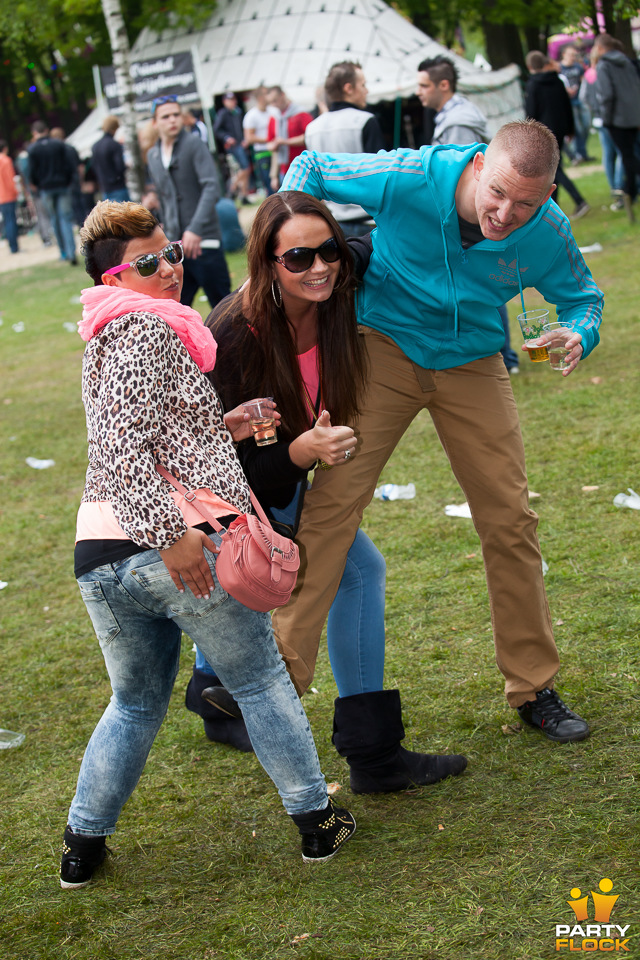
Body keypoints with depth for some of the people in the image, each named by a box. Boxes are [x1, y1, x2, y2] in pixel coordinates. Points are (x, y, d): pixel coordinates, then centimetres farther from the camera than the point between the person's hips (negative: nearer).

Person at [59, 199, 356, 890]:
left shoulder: (104, 340, 23)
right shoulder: (145, 329, -7)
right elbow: (124, 450, -19)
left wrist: (219, 430, 13)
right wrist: (172, 534, -24)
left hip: (99, 559, 8)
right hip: (180, 547, -8)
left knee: (135, 702, 24)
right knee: (260, 681, 11)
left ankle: (83, 845, 25)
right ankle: (316, 820, 20)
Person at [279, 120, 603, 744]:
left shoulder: (548, 232, -19)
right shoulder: (409, 179, -26)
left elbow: (581, 296, 3)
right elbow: (308, 170, -10)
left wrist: (579, 335, -21)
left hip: (472, 364, 2)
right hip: (385, 345, -2)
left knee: (509, 520, 3)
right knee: (332, 501, -13)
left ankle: (533, 687, 18)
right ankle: (280, 674, -6)